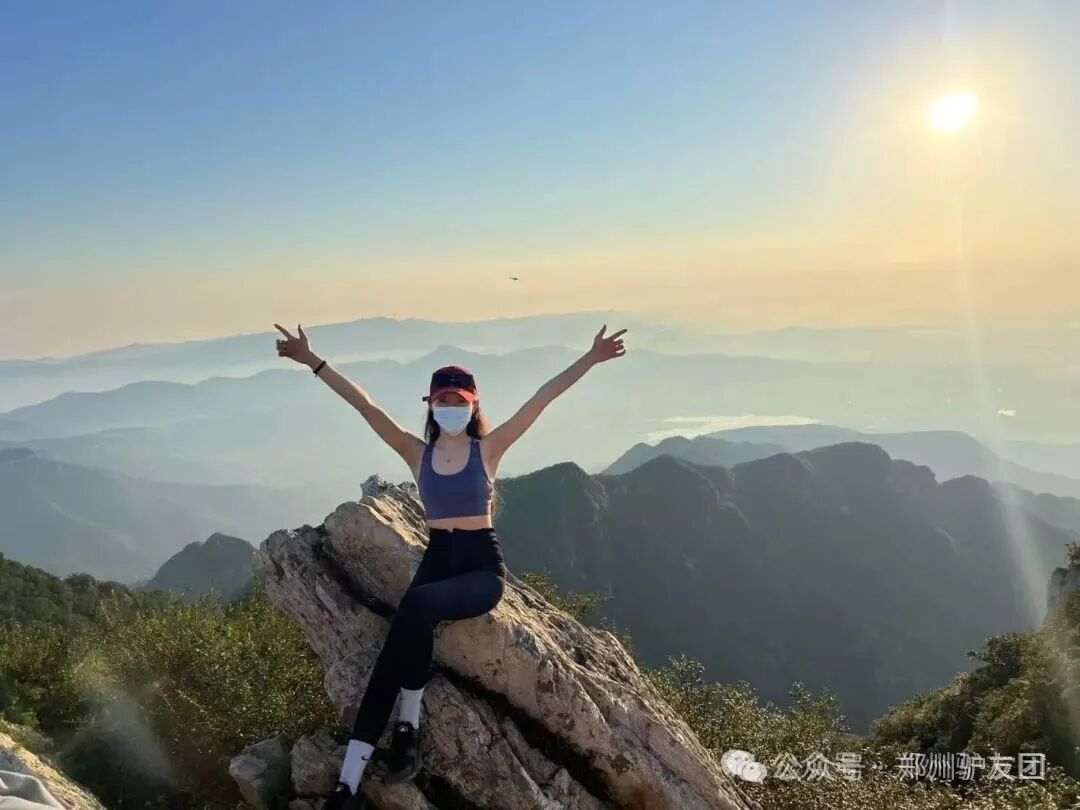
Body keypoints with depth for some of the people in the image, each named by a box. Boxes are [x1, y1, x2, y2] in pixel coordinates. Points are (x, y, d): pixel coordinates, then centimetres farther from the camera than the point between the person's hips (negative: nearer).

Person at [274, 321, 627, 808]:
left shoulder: (489, 448, 1)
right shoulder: (417, 452, 7)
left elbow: (541, 399, -5)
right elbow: (365, 406, 2)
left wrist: (590, 360, -10)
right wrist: (314, 362, -2)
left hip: (483, 564, -3)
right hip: (437, 559, 3)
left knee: (417, 607, -33)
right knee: (391, 656, -17)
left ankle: (408, 727, -15)